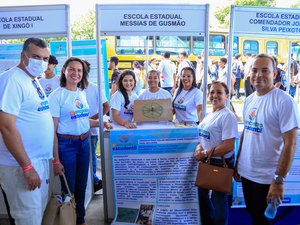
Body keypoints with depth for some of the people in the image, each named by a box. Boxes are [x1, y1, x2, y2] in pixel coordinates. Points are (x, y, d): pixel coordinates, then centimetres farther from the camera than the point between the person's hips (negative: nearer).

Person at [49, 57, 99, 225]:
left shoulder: (82, 93, 6)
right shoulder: (56, 96, -12)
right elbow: (52, 130, -14)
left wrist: (100, 123, 6)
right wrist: (56, 160, -16)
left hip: (84, 143, 6)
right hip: (66, 144, -6)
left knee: (81, 186, 18)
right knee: (69, 189, 8)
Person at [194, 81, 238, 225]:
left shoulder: (227, 116, -19)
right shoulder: (210, 115, 8)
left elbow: (228, 146, -25)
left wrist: (204, 153, -19)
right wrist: (199, 147, -5)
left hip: (220, 164, -9)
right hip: (206, 162, 9)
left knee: (218, 199, 8)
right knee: (202, 193, 23)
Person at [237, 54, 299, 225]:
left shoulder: (284, 101, -16)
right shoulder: (249, 100, 6)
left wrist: (279, 180, -19)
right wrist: (238, 163, 12)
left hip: (266, 177, -6)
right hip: (246, 172, 6)